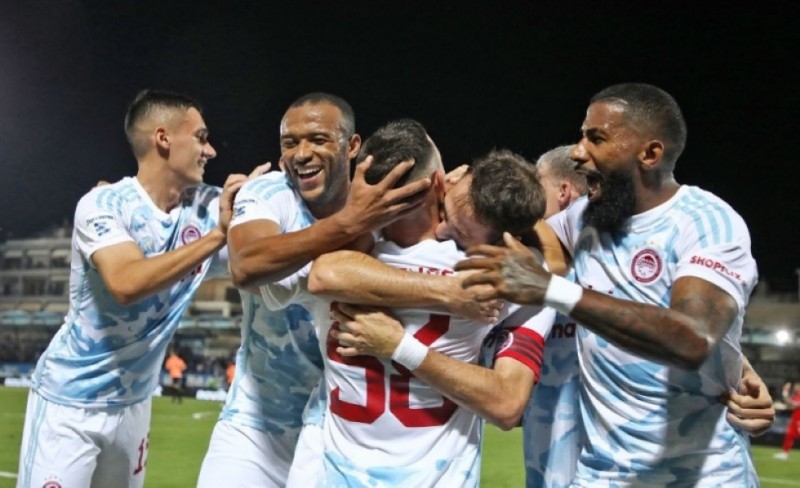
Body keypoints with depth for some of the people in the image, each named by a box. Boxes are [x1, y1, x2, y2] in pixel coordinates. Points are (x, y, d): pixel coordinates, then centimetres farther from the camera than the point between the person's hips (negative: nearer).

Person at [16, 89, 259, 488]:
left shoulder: (209, 205, -4)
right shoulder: (103, 204, -17)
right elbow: (127, 284, -33)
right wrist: (216, 235, -32)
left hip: (133, 403, 5)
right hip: (68, 402, -5)